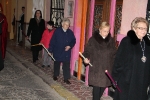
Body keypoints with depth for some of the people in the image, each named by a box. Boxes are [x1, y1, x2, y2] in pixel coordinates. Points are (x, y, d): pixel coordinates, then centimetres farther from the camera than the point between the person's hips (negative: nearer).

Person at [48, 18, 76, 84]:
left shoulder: (70, 32, 0)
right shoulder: (57, 31, -7)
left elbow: (73, 41, 6)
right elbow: (52, 41, -7)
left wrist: (70, 46, -12)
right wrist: (50, 50, -7)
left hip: (67, 53, 1)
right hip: (57, 52, -1)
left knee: (67, 66, -1)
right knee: (57, 64, 16)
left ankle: (66, 78, 8)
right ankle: (55, 75, 35)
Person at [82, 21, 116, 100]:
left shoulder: (111, 40, 5)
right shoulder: (93, 39, -5)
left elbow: (114, 54, 11)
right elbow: (87, 51, -1)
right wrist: (86, 58, -19)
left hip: (107, 69, 4)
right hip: (95, 68, -3)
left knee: (103, 86, 11)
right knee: (96, 87, -2)